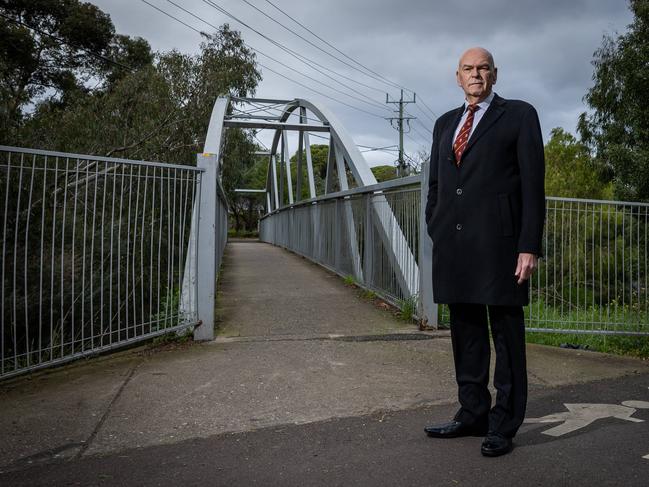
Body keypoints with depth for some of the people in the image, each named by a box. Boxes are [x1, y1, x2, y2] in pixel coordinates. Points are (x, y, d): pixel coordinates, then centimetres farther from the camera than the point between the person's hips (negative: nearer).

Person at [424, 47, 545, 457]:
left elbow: (533, 184, -4)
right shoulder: (445, 123, 19)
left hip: (499, 242, -5)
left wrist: (530, 246, -11)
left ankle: (503, 427, 10)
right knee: (466, 333, 10)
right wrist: (435, 234, 12)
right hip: (453, 244, 5)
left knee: (506, 334, 1)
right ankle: (473, 415, 21)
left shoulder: (519, 115, 4)